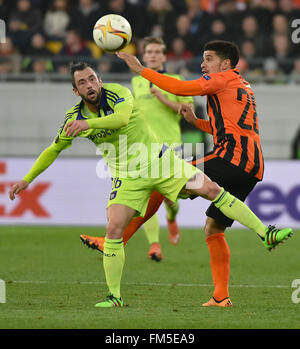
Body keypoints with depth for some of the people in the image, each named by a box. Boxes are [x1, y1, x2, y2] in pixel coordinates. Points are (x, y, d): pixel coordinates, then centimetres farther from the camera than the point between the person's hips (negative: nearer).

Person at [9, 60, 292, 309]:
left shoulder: (116, 93, -12)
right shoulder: (75, 117, -3)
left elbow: (122, 117, -34)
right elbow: (54, 150, 11)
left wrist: (88, 124, -44)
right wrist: (27, 180, 9)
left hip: (158, 162, -1)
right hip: (127, 178, 1)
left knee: (212, 190, -10)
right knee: (114, 230, -14)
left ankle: (265, 234, -6)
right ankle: (114, 296, -2)